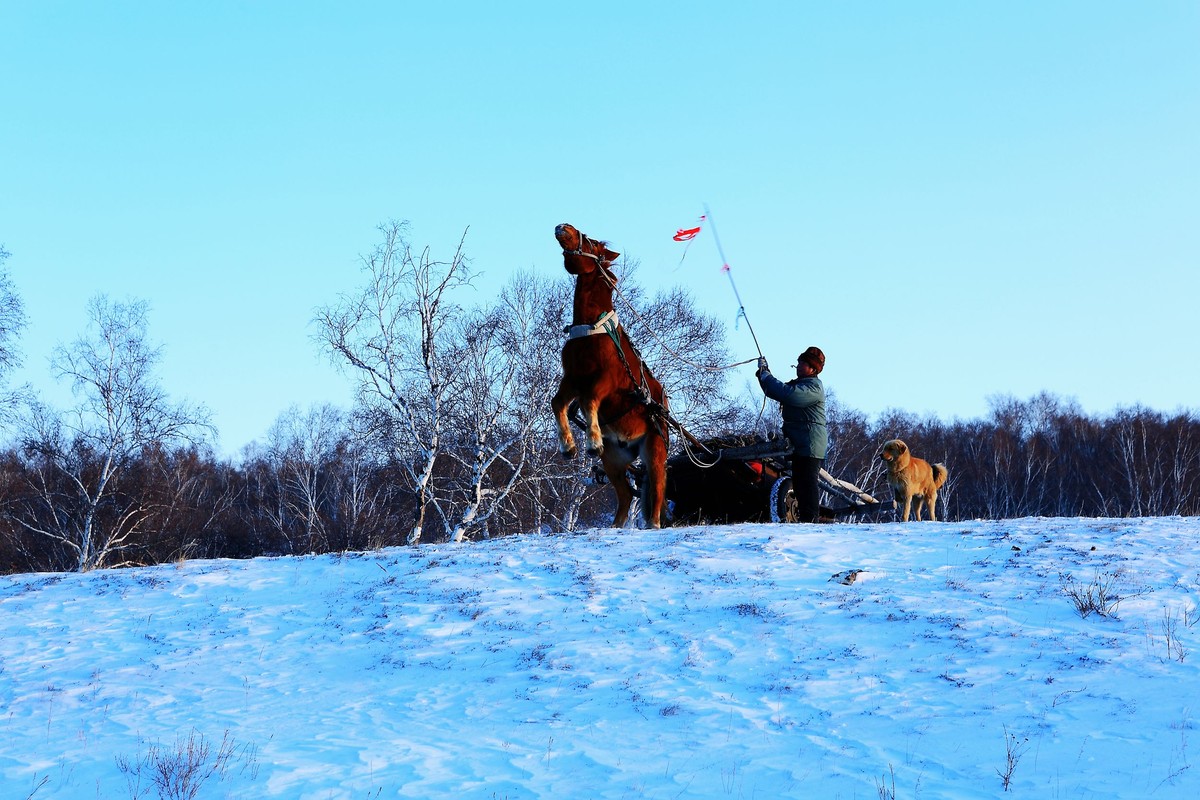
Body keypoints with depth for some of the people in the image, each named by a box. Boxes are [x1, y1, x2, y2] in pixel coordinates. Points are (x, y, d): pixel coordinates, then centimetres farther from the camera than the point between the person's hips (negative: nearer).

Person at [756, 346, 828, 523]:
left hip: (810, 444, -11)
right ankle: (804, 517, 18)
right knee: (799, 482, 13)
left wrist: (765, 375, -19)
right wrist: (764, 375, 5)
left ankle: (811, 518, -15)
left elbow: (787, 394, -27)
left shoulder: (813, 386, -12)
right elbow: (775, 392, 21)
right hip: (800, 443, 11)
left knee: (807, 482, -13)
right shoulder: (798, 384, 22)